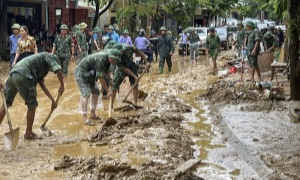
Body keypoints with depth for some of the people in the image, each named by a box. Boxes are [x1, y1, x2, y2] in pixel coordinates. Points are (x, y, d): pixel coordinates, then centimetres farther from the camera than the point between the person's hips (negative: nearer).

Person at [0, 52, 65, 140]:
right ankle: (29, 133, 18)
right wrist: (62, 86, 10)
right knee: (32, 105, 7)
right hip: (23, 76, -9)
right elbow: (58, 70, -4)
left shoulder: (41, 65, 37)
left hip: (13, 74, 9)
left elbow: (42, 84, 35)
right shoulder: (49, 57, 15)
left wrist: (52, 100, 34)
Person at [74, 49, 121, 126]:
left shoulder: (107, 59, -2)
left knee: (96, 92, 11)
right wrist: (108, 91, -22)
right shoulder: (101, 59, -31)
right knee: (86, 94, -19)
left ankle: (93, 114, 22)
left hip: (88, 74, 10)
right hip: (81, 73, -10)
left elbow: (106, 71, 16)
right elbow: (101, 78, -29)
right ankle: (85, 119, -20)